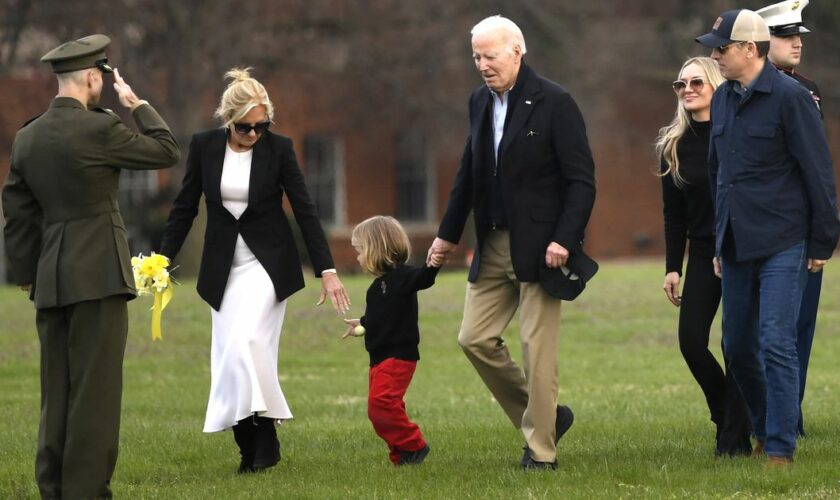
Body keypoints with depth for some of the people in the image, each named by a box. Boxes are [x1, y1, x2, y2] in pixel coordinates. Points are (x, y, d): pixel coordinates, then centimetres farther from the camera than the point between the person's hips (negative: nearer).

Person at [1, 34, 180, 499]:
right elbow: (166, 151, -1)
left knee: (57, 392, 11)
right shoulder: (98, 128, -12)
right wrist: (138, 104, 10)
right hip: (98, 276, -7)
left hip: (50, 282, 7)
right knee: (95, 391, -4)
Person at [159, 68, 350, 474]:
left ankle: (263, 437, -15)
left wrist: (327, 271, -10)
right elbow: (184, 208, 5)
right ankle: (249, 449, 6)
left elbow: (305, 210, -6)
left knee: (246, 341, -21)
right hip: (223, 268, 3)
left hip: (268, 262, -3)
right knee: (230, 355, 0)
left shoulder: (278, 149, -8)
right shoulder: (204, 146, -3)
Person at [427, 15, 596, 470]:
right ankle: (544, 417, 19)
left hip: (539, 245, -7)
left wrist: (564, 240, -21)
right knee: (475, 338, 4)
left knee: (537, 346, -5)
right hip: (493, 244, 7)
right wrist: (448, 234, 20)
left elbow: (581, 180, -12)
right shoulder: (480, 102, 9)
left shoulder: (554, 103, -11)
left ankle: (541, 449, 5)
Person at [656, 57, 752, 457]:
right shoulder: (673, 144, 5)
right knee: (691, 341, -7)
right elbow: (673, 213, 9)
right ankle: (728, 418, 14)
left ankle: (734, 438, 5)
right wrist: (673, 268, 5)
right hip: (703, 254, 4)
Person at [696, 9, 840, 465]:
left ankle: (780, 447, -4)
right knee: (737, 347, 10)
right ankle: (764, 431, 26)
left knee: (776, 345, -9)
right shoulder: (723, 99, 11)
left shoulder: (789, 97, -11)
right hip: (736, 247, 7)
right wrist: (719, 243, 19)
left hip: (783, 246, -7)